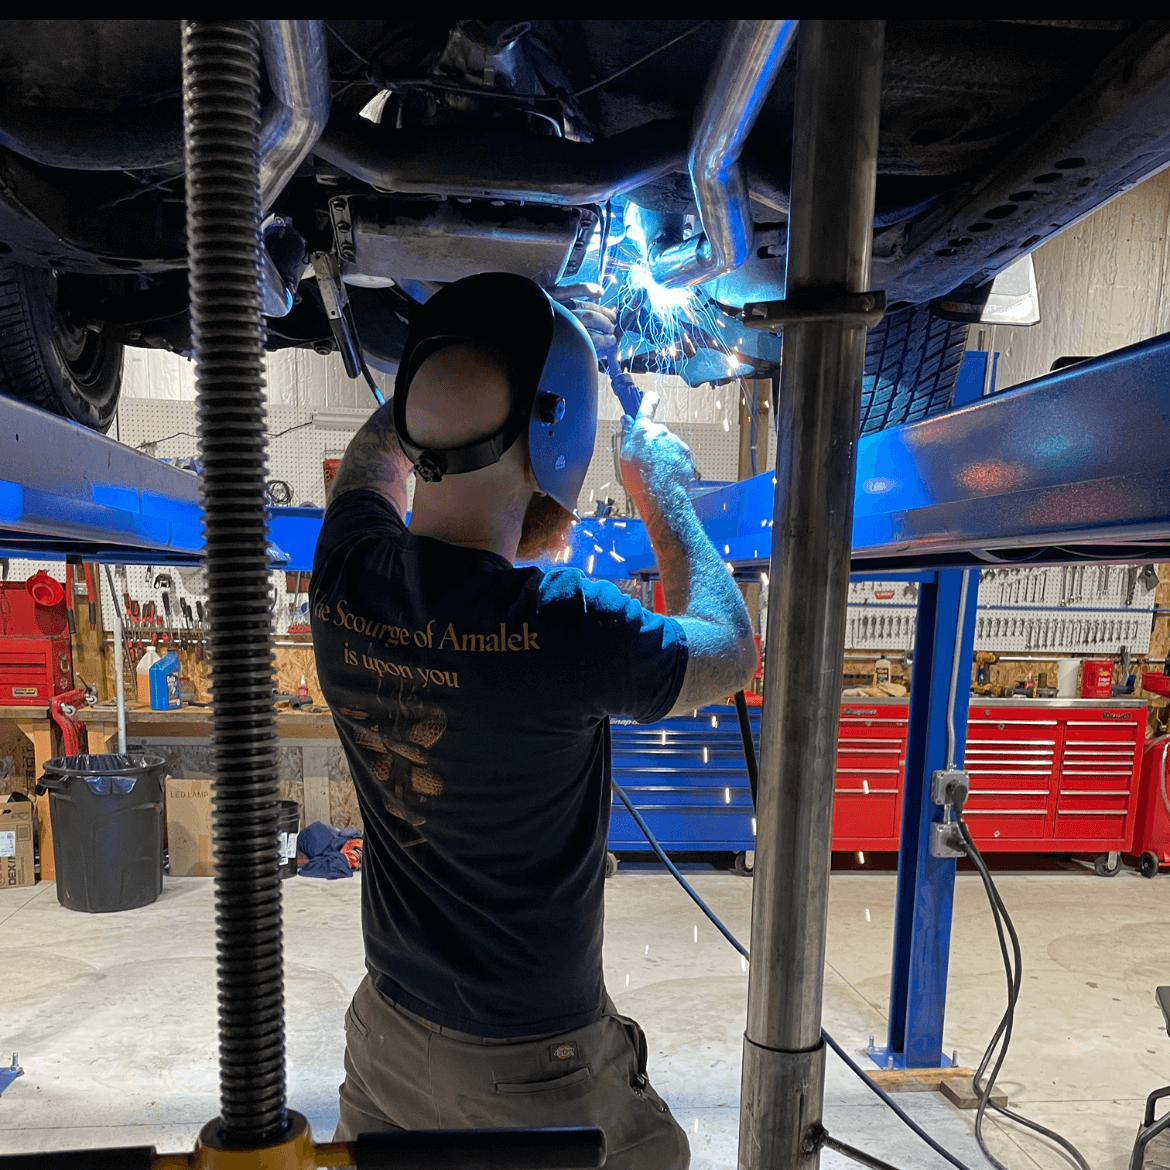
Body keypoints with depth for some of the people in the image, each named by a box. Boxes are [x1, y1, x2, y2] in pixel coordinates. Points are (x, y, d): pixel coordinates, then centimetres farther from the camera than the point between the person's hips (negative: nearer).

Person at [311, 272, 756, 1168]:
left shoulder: (346, 576, -15)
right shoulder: (560, 625, -32)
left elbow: (381, 442, 10)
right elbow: (730, 653, -10)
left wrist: (475, 359, 16)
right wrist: (665, 494, 0)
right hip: (536, 1064, -4)